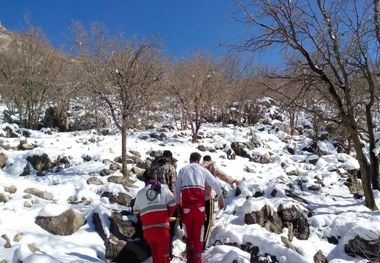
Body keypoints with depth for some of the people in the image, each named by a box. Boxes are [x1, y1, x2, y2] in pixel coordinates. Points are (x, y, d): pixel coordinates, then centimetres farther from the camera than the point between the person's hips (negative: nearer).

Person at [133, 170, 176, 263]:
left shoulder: (140, 193, 15)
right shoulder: (163, 188, 7)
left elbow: (136, 211, 19)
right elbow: (172, 203, -1)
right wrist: (167, 215, 15)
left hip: (147, 227, 3)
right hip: (162, 226, -3)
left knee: (154, 251, 20)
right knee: (163, 252, 2)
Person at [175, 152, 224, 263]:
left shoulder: (182, 170, 16)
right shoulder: (202, 169, 13)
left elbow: (177, 189, 14)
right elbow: (215, 184, 15)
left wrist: (178, 204, 21)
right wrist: (220, 198, 28)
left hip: (186, 204, 1)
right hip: (199, 204, -1)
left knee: (189, 233, 15)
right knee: (198, 233, 6)